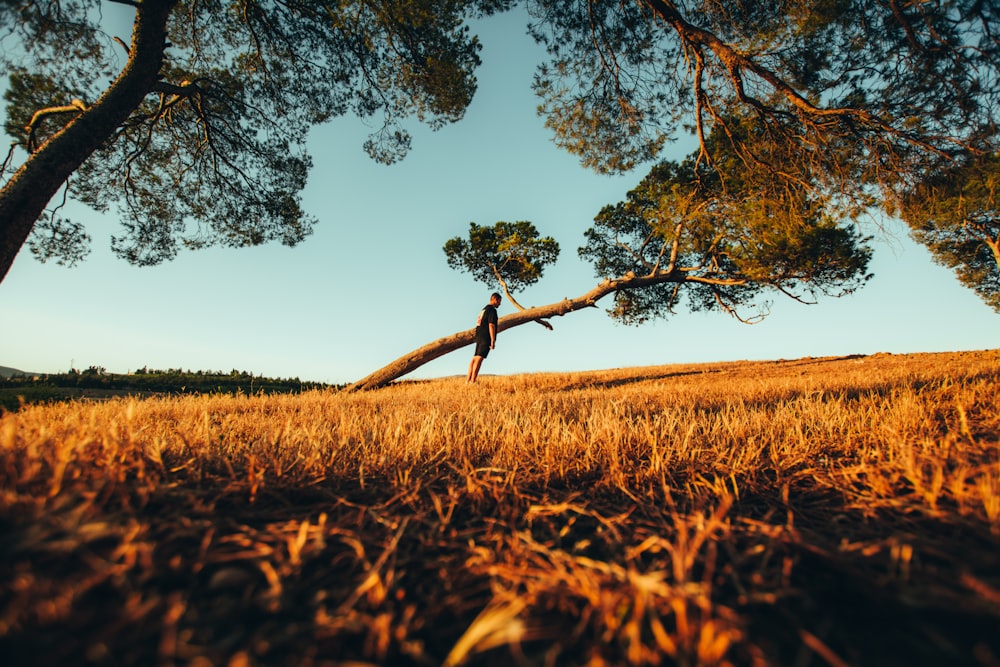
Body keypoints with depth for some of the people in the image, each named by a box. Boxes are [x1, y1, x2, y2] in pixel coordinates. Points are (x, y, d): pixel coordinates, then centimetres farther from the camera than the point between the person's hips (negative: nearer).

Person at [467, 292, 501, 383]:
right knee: (479, 358, -13)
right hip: (485, 338, -9)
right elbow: (491, 325, -16)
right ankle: (472, 381, -18)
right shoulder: (492, 310, -8)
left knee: (475, 358, 8)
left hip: (479, 336, 9)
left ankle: (468, 380, 8)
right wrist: (493, 340, -17)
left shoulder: (483, 309, 21)